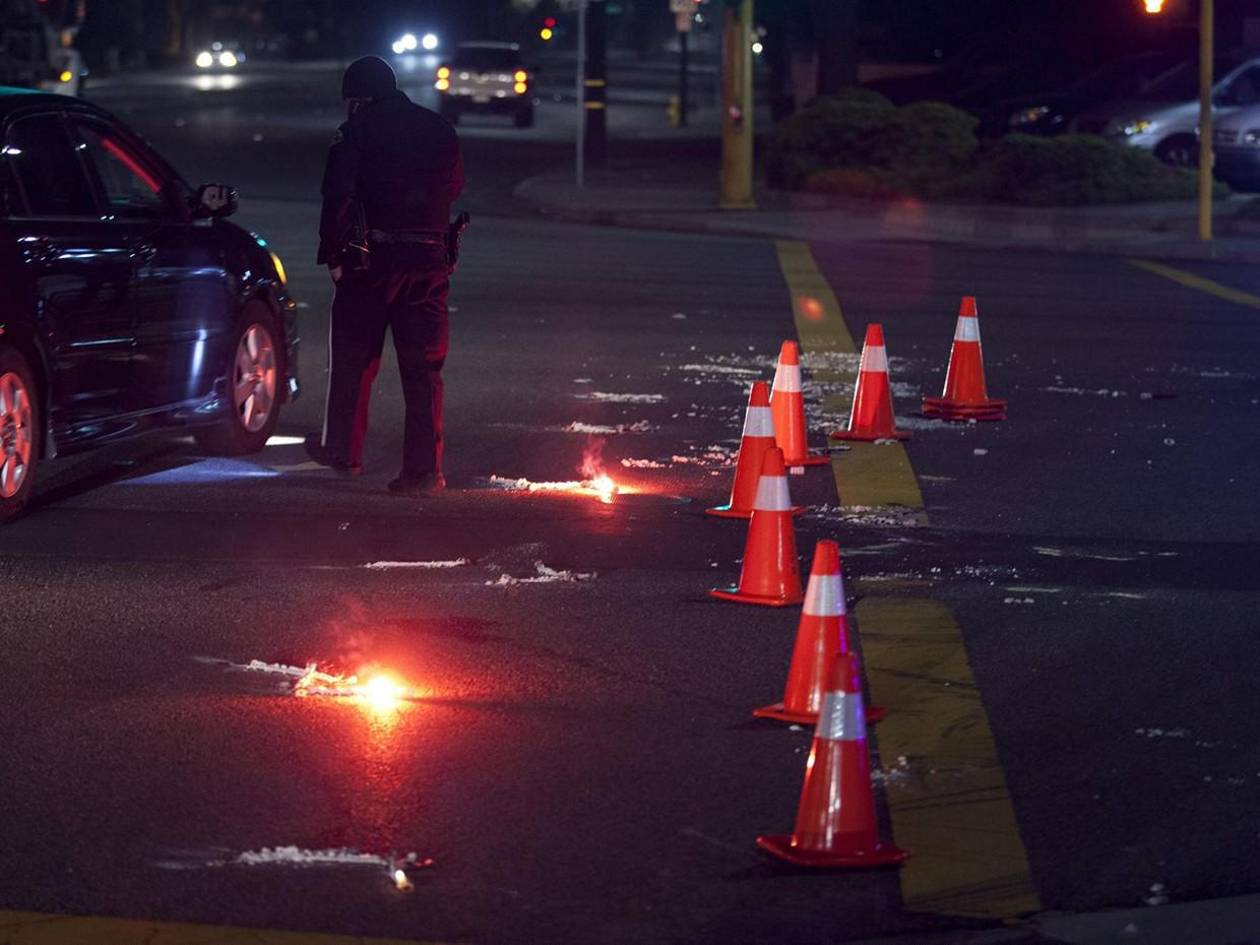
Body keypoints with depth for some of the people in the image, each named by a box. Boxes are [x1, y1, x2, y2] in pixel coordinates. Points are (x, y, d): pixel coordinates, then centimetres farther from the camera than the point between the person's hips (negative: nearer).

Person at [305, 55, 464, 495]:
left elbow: (337, 197, -12)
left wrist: (333, 254, -6)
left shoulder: (356, 132, -6)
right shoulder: (440, 130, 9)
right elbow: (454, 186, 22)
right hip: (429, 262, 3)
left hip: (370, 260, -3)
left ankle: (343, 450, 23)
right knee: (424, 367, 4)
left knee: (352, 359, 13)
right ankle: (424, 469, -1)